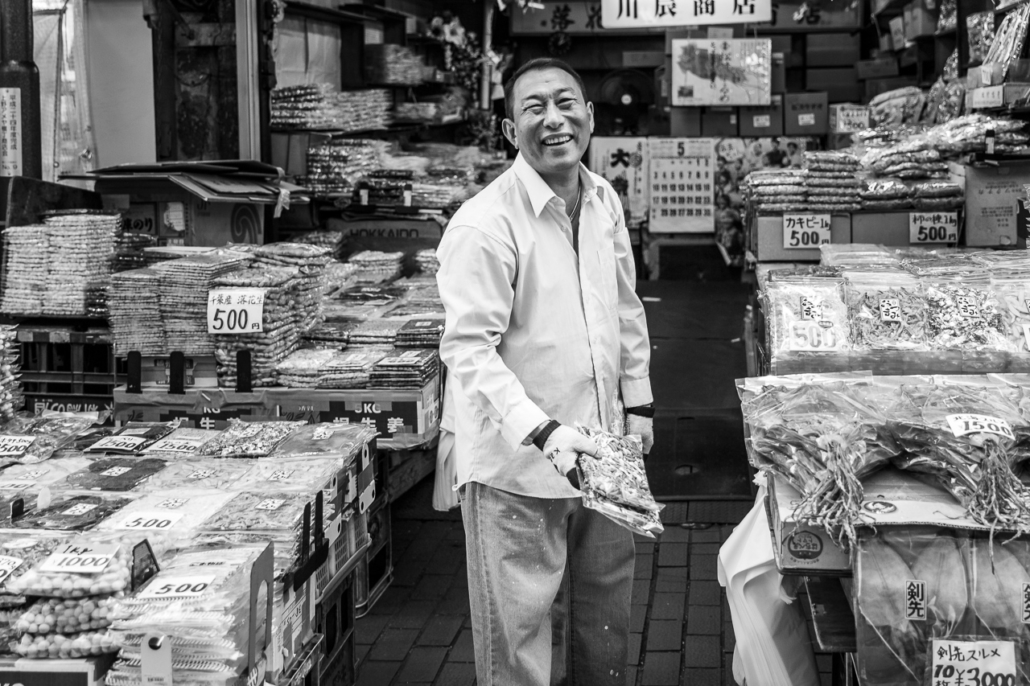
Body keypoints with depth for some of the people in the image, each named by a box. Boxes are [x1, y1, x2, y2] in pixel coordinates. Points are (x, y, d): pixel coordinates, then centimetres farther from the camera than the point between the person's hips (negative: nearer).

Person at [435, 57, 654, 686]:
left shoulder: (604, 202, 6)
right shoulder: (484, 224, -18)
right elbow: (470, 348, -21)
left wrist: (638, 400, 14)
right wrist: (542, 432, -30)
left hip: (600, 449, 7)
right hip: (518, 469, -7)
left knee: (608, 616, 21)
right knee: (518, 631, 3)